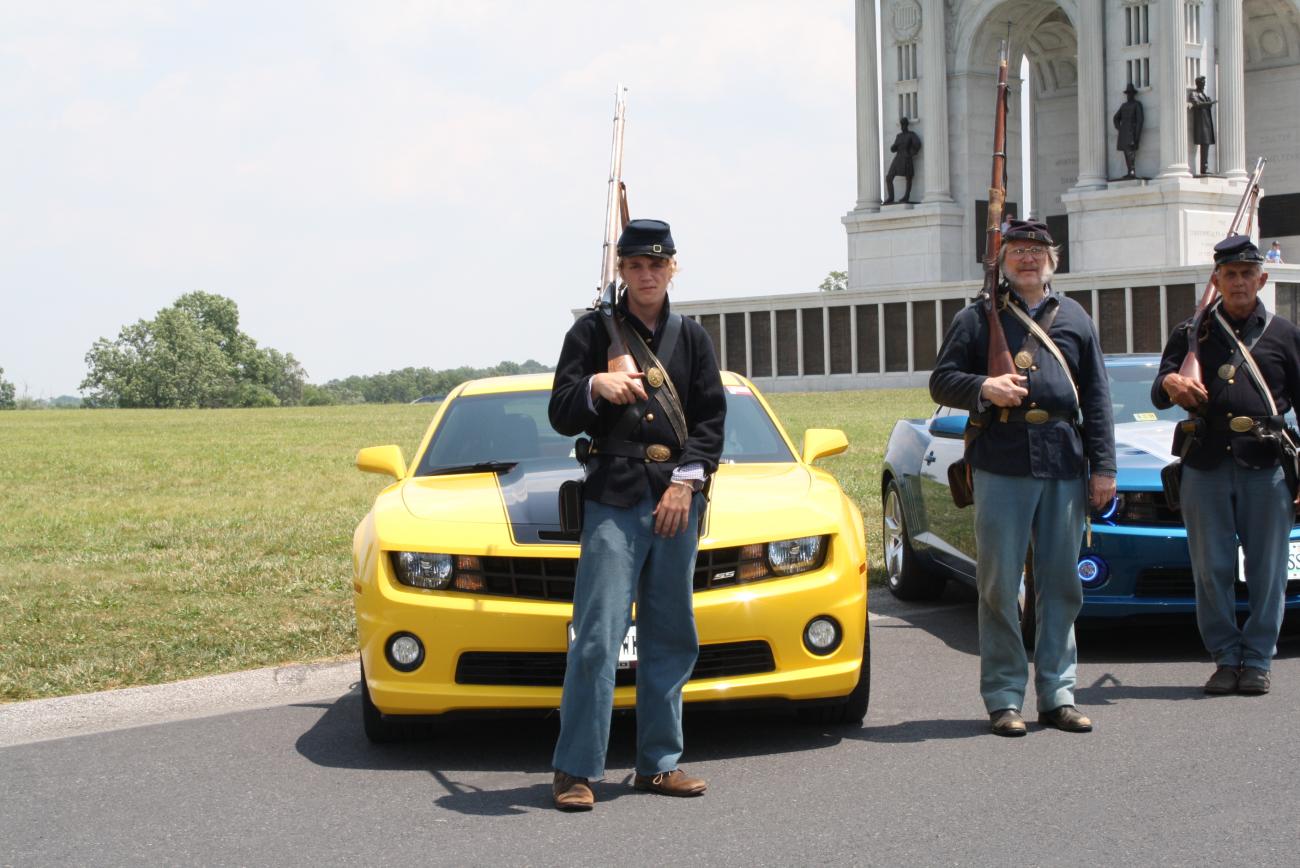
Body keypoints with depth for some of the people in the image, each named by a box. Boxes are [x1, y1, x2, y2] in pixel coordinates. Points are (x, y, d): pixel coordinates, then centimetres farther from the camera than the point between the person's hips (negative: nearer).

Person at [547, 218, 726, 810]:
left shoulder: (691, 337, 15)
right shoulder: (593, 332, 6)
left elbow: (712, 419, 11)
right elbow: (561, 417, 2)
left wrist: (687, 480, -3)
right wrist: (595, 387, -17)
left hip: (677, 499, 4)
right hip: (613, 499, -4)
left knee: (672, 638, 7)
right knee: (597, 636, -11)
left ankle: (658, 764, 16)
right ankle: (575, 771, -8)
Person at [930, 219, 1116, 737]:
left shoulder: (1076, 319, 16)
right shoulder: (978, 318, 8)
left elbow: (1097, 398, 13)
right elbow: (941, 382, 6)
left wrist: (1103, 466, 5)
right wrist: (983, 388, -14)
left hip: (1065, 465, 3)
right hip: (1001, 465, -3)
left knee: (1061, 583, 6)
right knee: (999, 585, -1)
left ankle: (1057, 694, 14)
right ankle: (1004, 698, 6)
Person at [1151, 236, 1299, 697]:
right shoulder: (1191, 333, 12)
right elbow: (1159, 394, 8)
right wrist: (1169, 384, -17)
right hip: (1205, 466, 1)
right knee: (1211, 570, 3)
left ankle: (1257, 660, 11)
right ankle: (1226, 658, 13)